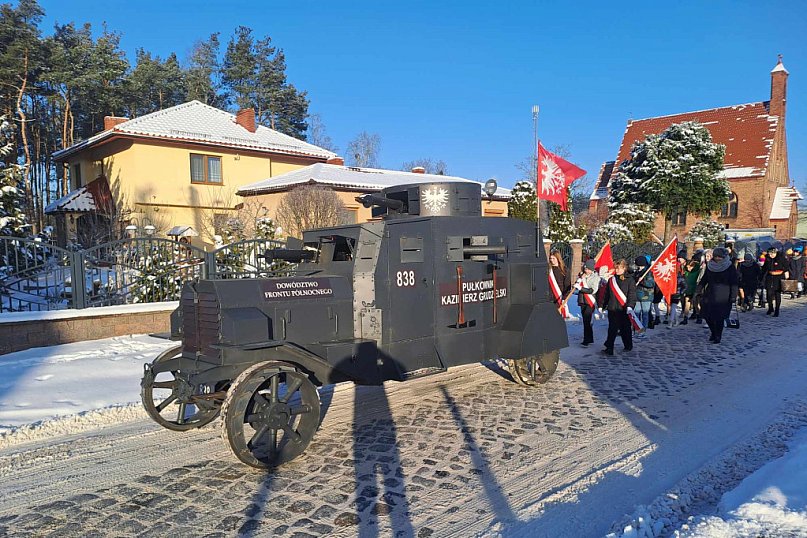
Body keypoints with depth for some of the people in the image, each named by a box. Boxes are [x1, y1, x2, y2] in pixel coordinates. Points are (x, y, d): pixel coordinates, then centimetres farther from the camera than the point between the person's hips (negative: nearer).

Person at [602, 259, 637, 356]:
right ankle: (609, 348, -2)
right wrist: (605, 304, 19)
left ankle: (628, 346, 28)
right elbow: (607, 294, 17)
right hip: (612, 309, 3)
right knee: (612, 329, -2)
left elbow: (632, 294, -10)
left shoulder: (630, 280, -3)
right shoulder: (612, 279, 10)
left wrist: (630, 306, -22)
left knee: (625, 328, 10)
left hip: (624, 309, -3)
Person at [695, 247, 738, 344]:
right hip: (709, 295, 4)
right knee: (707, 315, 1)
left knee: (719, 317, -6)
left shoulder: (729, 267, -2)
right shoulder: (710, 266, 9)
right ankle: (713, 333, 23)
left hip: (723, 297, -4)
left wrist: (733, 296, -9)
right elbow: (704, 279, 16)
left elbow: (734, 283, -4)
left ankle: (718, 336, 7)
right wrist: (699, 289, 8)